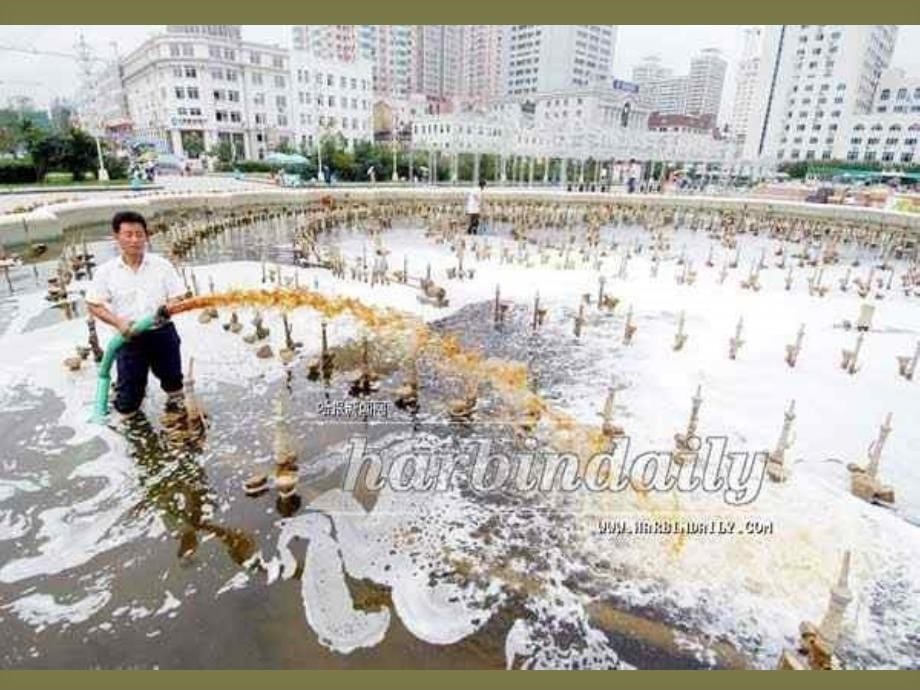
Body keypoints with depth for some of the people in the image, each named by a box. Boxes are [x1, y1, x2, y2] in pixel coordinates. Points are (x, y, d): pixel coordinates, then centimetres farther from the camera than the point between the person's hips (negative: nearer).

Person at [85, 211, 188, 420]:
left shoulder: (162, 265, -3)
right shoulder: (106, 271, -3)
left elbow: (178, 297, -4)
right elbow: (93, 305, 2)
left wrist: (169, 308, -27)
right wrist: (118, 322, -15)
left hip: (162, 334, 0)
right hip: (130, 338, 0)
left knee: (172, 379, 18)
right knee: (127, 405, 6)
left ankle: (176, 402, 49)